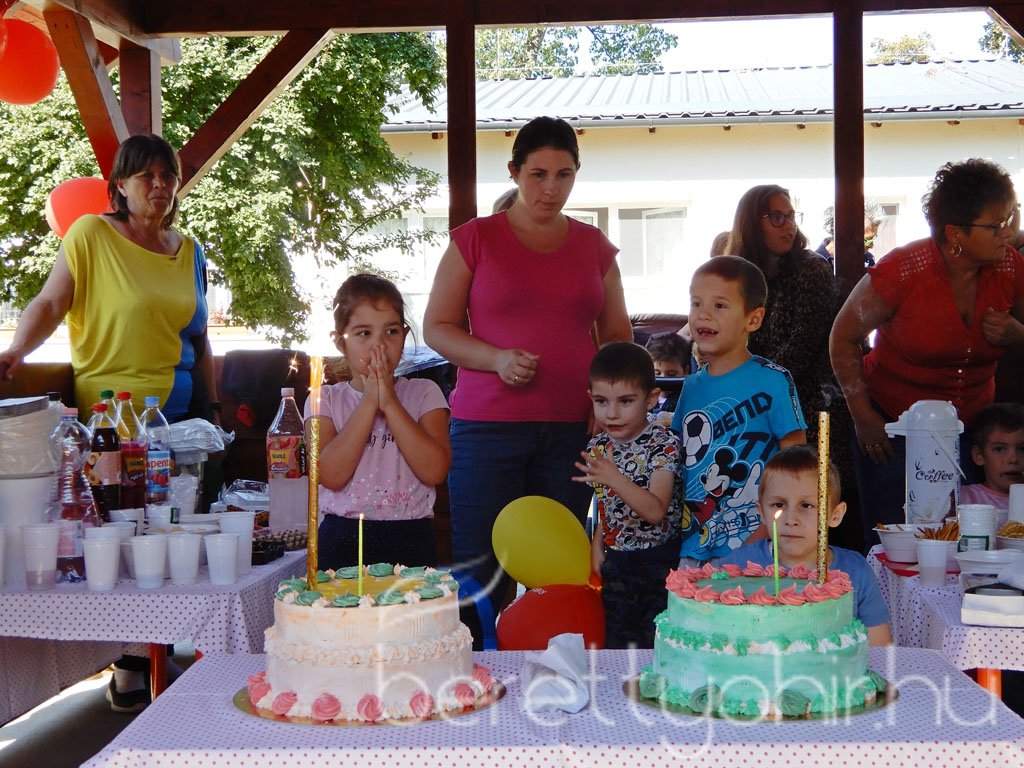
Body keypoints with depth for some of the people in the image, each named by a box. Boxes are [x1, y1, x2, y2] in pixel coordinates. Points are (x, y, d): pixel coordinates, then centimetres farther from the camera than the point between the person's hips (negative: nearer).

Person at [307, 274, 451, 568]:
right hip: (342, 540, 0)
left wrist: (390, 402, -6)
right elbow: (331, 475, -8)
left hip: (410, 537, 0)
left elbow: (435, 470, -7)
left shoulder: (424, 393, 8)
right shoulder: (324, 400, 8)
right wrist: (369, 401, -7)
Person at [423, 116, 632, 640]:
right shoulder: (476, 239, 3)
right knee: (481, 569, -2)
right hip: (487, 425, -2)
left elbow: (617, 333, 19)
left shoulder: (594, 246, 13)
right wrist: (497, 358, -14)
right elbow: (436, 327, 3)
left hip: (572, 428, 3)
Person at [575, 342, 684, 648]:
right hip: (616, 563, 6)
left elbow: (656, 511, -25)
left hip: (660, 562, -6)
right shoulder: (598, 447, 3)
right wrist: (598, 547, 5)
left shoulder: (664, 444, -15)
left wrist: (615, 478, -34)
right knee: (615, 644, 12)